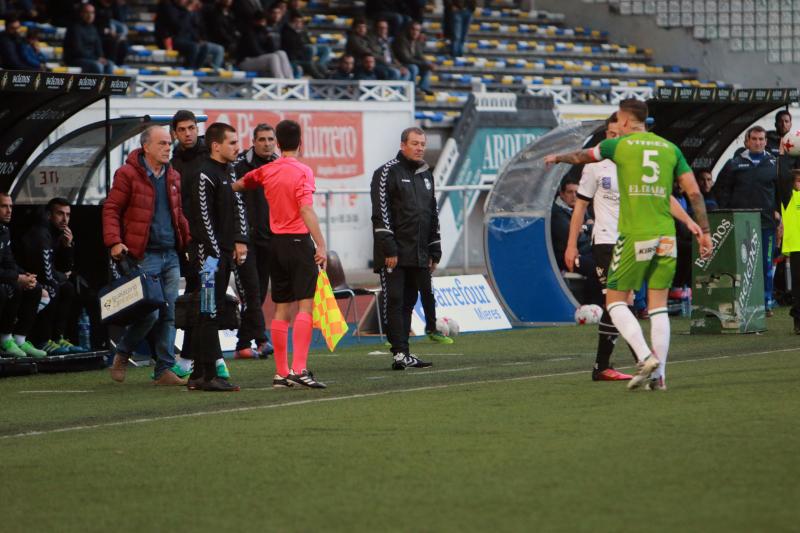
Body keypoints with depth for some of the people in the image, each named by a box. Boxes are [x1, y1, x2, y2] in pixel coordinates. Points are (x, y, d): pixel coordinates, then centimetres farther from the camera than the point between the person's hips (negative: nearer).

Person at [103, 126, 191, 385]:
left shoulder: (173, 177, 14)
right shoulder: (128, 174, -6)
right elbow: (111, 209, -6)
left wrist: (187, 241, 14)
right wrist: (114, 242, -16)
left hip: (170, 255, 7)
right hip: (145, 255, -7)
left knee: (169, 315, 5)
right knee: (149, 312, -10)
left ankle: (165, 370, 10)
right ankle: (121, 355, 13)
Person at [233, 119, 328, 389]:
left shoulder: (266, 171, 8)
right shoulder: (302, 172, -10)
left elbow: (240, 184, 25)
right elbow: (306, 210, -20)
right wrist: (321, 245, -24)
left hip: (277, 244, 6)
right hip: (299, 243, -6)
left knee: (281, 309, 10)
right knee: (305, 306, -9)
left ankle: (281, 373, 11)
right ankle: (299, 369, -21)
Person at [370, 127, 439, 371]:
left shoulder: (426, 174, 18)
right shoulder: (387, 173, -5)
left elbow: (433, 214, 23)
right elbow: (381, 214, -11)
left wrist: (434, 251, 18)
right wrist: (388, 249, -17)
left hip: (418, 255, 7)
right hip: (395, 254, -7)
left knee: (408, 303, 9)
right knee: (394, 302, -8)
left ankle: (403, 353, 13)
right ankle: (400, 352, -10)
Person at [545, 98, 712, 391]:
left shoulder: (619, 145, 3)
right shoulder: (670, 148, 11)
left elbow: (581, 156, 21)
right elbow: (694, 193, 7)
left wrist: (557, 158, 41)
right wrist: (704, 231, 13)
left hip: (634, 235, -4)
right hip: (666, 236, 4)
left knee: (616, 302, 5)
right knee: (658, 306, 7)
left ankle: (646, 357, -13)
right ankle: (658, 376, 2)